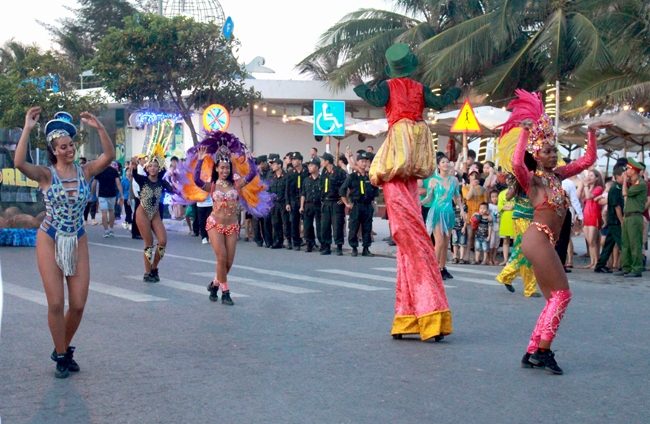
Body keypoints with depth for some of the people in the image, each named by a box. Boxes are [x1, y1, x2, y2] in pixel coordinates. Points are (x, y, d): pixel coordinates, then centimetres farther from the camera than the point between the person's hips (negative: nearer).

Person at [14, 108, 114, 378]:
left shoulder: (85, 172, 2)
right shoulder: (46, 174, -6)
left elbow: (109, 156, -13)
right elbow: (19, 163, -25)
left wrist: (99, 128, -22)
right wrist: (27, 129, -27)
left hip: (78, 243, 3)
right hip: (50, 242, -3)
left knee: (78, 305, 1)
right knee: (56, 304, -4)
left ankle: (64, 349, 26)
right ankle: (61, 356, 15)